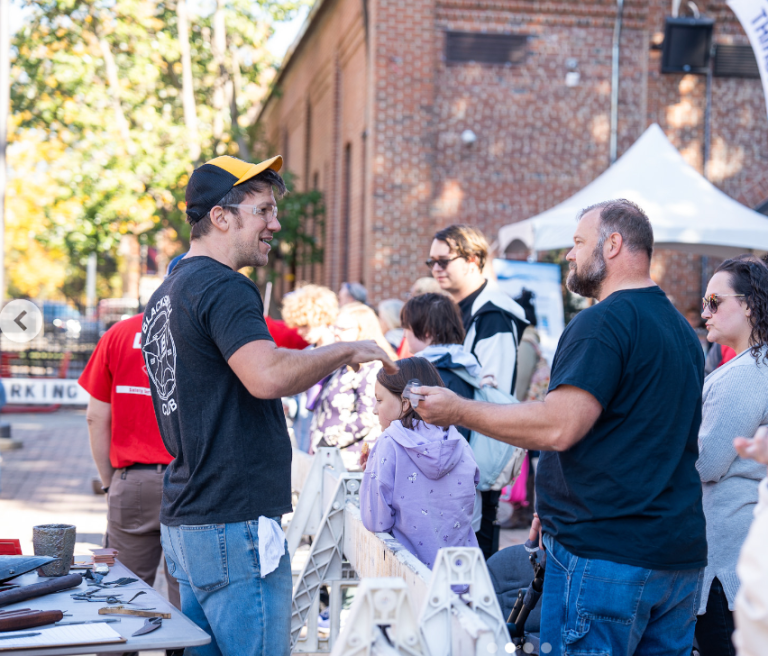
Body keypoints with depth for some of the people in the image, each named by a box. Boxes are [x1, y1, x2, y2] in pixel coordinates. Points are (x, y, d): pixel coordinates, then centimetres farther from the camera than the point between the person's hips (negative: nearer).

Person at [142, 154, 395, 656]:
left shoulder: (165, 296, 17)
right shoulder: (224, 287, -14)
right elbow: (268, 376, -30)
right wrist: (345, 351, -15)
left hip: (183, 520, 10)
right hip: (235, 525, -10)